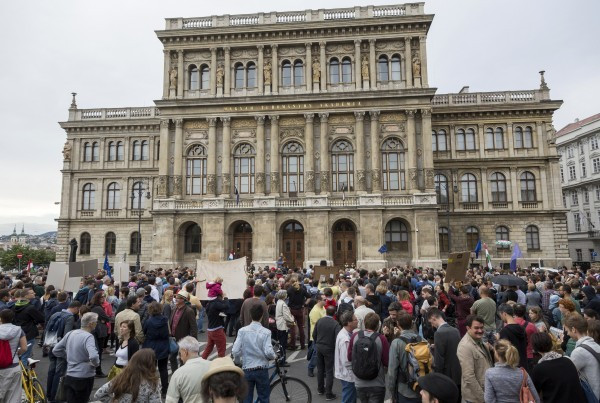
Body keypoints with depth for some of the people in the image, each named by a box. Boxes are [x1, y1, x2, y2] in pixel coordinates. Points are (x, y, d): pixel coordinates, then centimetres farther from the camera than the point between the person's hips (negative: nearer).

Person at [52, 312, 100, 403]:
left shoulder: (70, 333, 1)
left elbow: (55, 350, 10)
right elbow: (93, 356, -35)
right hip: (84, 378, -6)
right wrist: (96, 363, -14)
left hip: (69, 376, 6)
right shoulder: (88, 337, -22)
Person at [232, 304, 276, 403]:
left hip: (246, 370, 2)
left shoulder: (242, 331, -8)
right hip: (261, 370, -1)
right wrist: (274, 356, 3)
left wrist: (239, 358, 12)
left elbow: (235, 351, -10)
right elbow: (268, 352, -19)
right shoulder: (266, 332, -13)